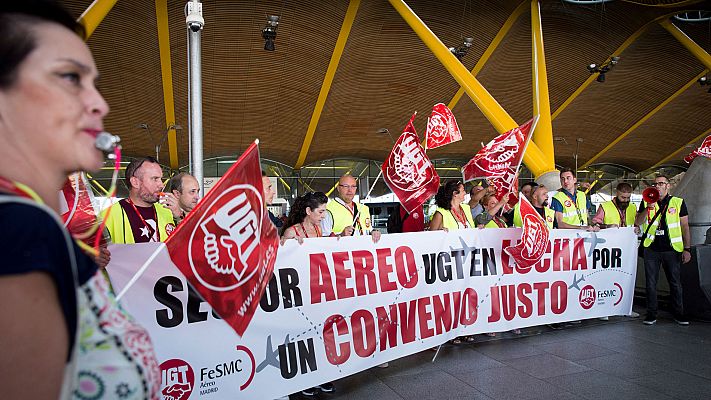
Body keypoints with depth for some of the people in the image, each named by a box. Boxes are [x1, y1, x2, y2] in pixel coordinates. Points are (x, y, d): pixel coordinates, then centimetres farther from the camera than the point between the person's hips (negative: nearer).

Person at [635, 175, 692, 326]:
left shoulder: (678, 202, 4)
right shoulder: (646, 202, 7)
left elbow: (685, 227, 4)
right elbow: (638, 222, -2)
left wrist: (687, 248, -2)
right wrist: (648, 208, -17)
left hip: (672, 249, -1)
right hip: (651, 249, 1)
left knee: (675, 283, 7)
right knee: (651, 283, 5)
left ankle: (678, 314, 21)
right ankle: (651, 314, 14)